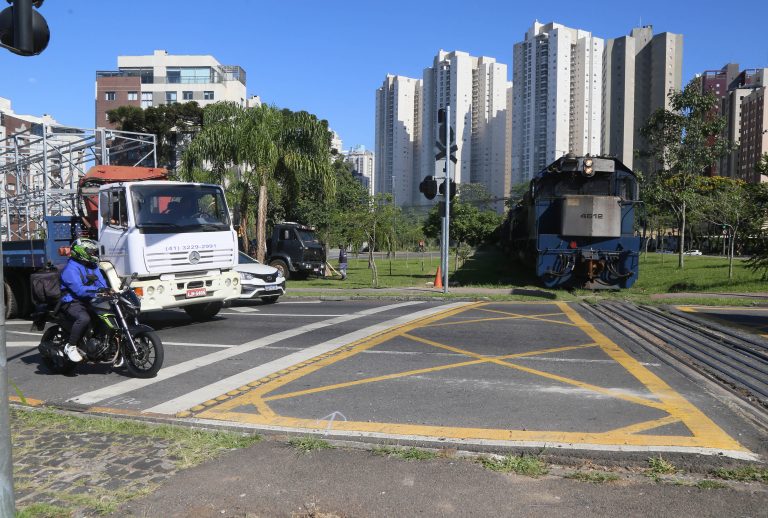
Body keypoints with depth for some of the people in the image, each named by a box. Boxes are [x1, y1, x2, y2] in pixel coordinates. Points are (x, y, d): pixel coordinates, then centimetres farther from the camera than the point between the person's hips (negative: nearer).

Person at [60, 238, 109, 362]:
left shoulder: (93, 266, 15)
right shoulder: (71, 269, -12)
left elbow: (101, 282, 6)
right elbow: (79, 290, -25)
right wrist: (97, 290, -35)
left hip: (90, 301, 8)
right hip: (73, 302, -8)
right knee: (84, 318, -36)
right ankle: (71, 347, -20)